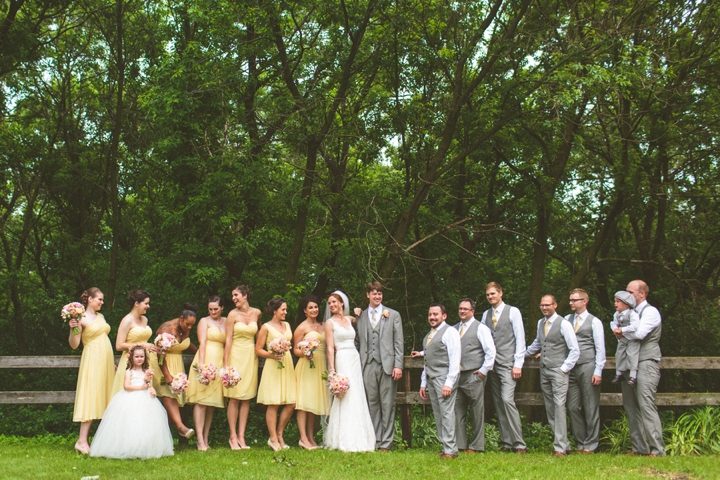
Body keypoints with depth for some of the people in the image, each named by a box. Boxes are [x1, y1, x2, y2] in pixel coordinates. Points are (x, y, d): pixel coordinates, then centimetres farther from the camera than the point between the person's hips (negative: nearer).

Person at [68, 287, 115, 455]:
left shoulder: (100, 316, 14)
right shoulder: (81, 318, -8)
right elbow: (74, 345, -11)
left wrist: (113, 362, 19)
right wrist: (72, 328, -27)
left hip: (106, 360, 8)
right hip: (92, 360, -8)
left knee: (102, 399, 5)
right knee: (90, 397, -11)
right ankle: (82, 441, -11)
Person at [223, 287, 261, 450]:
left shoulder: (257, 313, 4)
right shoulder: (233, 314, -5)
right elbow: (228, 340, -7)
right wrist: (226, 364, -12)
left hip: (251, 357, 4)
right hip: (236, 355, -3)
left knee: (247, 398, 4)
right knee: (234, 398, -4)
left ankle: (241, 436, 8)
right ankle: (233, 436, 2)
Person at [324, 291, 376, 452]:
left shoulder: (349, 319, 14)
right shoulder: (330, 322, 1)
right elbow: (330, 348, -5)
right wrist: (332, 370, -14)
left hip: (355, 360, 5)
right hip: (342, 360, -5)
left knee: (357, 400, 4)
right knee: (345, 400, -8)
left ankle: (357, 440, 9)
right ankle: (345, 441, -4)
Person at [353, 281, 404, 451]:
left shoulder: (393, 315, 9)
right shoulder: (360, 317, 14)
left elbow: (398, 342, 3)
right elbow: (357, 342, 14)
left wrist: (398, 365, -6)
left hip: (387, 365, -2)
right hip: (368, 365, 2)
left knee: (387, 405, -1)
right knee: (372, 404, 5)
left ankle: (386, 442, 4)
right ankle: (374, 441, 11)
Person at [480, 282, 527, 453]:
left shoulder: (513, 312, 0)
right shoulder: (486, 315, 14)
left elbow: (520, 338, -4)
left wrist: (518, 364, -10)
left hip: (507, 364, -5)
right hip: (491, 365, 5)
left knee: (507, 400, -18)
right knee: (498, 404, 5)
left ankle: (519, 443, -15)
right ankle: (506, 442, 9)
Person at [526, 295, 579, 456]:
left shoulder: (564, 324, -8)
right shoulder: (540, 323, 12)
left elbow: (575, 350, -7)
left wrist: (564, 369, -10)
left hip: (558, 370, -7)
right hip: (543, 370, 7)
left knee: (559, 406, -14)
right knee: (549, 409, 7)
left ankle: (560, 447, -14)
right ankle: (564, 443, 14)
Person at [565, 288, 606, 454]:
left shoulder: (594, 322, 2)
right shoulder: (567, 320, 13)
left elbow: (600, 348, -2)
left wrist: (598, 372, -8)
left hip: (588, 367, -4)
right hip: (571, 367, 4)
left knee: (591, 409, 0)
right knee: (573, 407, 3)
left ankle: (590, 446, 7)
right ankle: (580, 443, 13)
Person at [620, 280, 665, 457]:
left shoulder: (650, 311, -5)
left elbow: (639, 333, -19)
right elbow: (621, 332, 16)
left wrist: (622, 332, -3)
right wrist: (619, 333, -7)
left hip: (645, 364, -8)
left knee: (646, 406, -13)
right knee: (631, 406, 6)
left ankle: (657, 450, -13)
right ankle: (639, 448, 10)